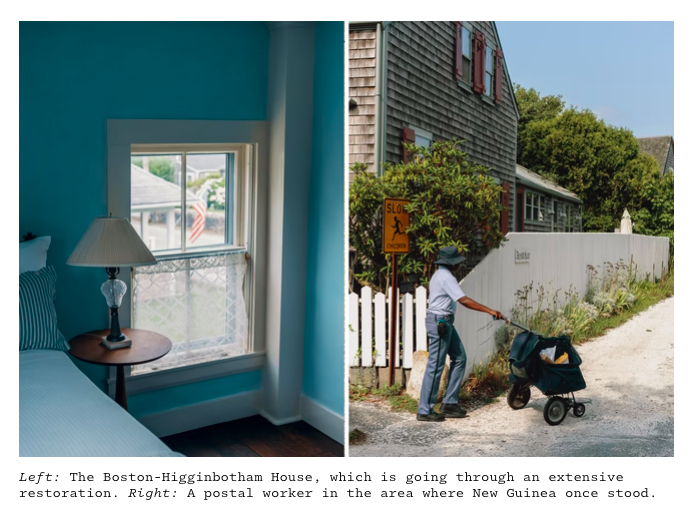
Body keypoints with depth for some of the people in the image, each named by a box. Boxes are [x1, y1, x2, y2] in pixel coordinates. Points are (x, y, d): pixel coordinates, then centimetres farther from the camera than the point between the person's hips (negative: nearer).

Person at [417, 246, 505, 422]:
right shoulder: (446, 277, -17)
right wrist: (490, 311, -25)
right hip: (440, 323, -11)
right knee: (435, 366, -7)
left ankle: (449, 403, 15)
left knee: (459, 359, 12)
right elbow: (464, 300, -24)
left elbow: (430, 290, 28)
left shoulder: (439, 274, 16)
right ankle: (424, 411, 0)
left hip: (445, 323, 11)